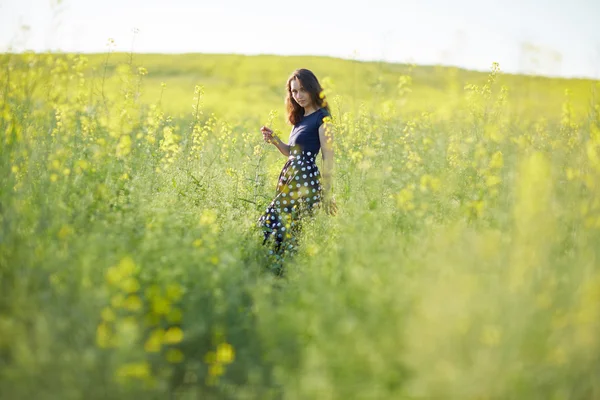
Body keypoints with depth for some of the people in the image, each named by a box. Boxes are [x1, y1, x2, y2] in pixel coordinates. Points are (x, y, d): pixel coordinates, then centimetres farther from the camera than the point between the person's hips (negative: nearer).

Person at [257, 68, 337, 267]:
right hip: (290, 178, 8)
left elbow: (328, 157, -11)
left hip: (305, 180, -8)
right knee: (281, 225, 3)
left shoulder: (322, 117, -8)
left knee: (277, 224, -13)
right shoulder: (300, 118, 17)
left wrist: (327, 194, -14)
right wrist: (274, 139, 5)